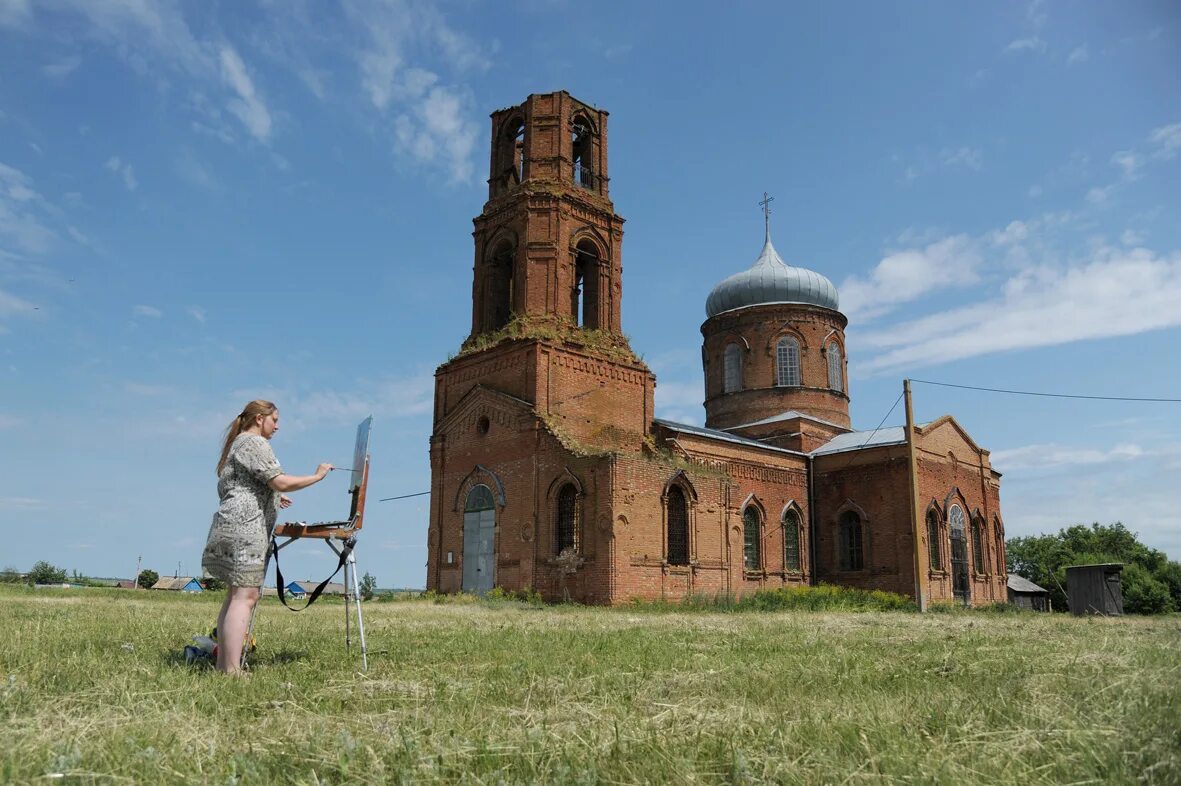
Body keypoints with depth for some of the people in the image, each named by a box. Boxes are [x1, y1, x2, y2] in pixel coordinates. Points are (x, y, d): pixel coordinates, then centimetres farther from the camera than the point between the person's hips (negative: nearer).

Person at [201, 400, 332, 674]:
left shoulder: (238, 444, 25)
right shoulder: (255, 443, -7)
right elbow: (280, 481, -15)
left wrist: (271, 498, 30)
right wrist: (317, 476, -5)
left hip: (231, 526, 11)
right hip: (245, 526, -11)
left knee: (235, 596, 8)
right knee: (245, 597, -14)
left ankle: (223, 665, 6)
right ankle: (232, 670, -18)